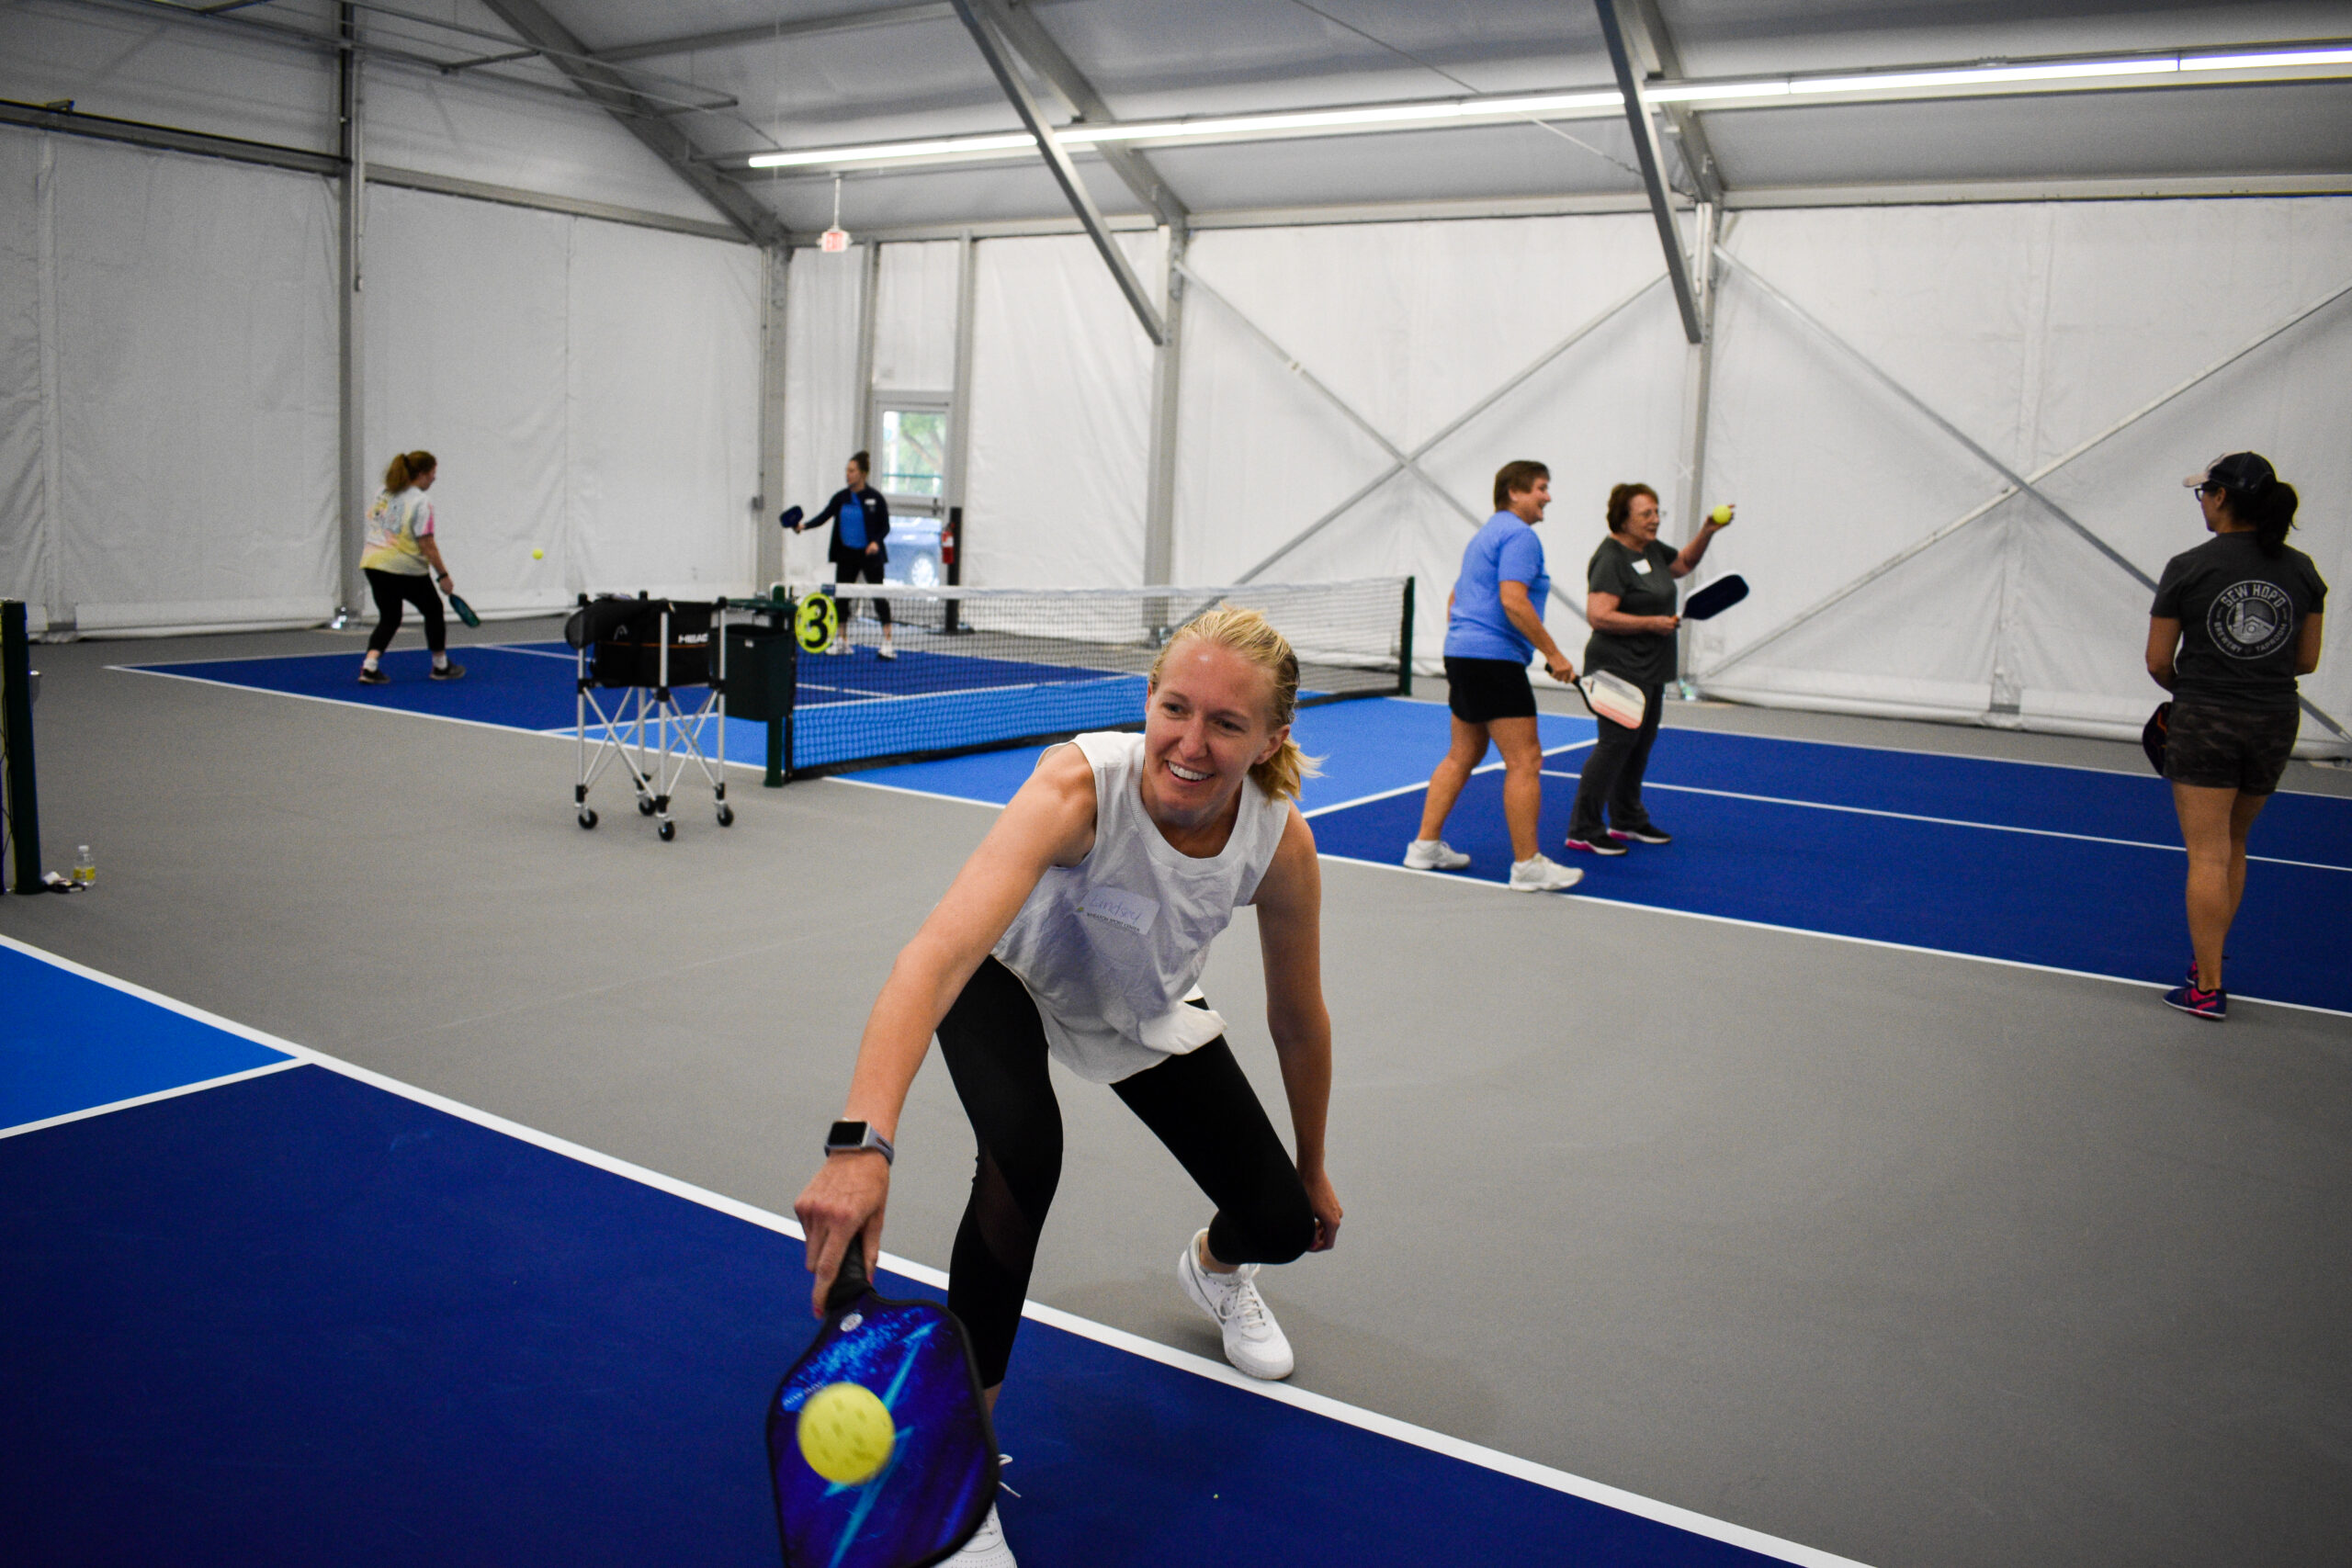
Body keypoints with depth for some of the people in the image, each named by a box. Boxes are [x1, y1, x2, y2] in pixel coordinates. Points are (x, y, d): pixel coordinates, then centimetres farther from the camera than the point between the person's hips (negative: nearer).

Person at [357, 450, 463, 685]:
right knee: (433, 610, 15)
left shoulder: (383, 493, 9)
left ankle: (369, 666, -4)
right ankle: (441, 666, 26)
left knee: (388, 619, 15)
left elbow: (371, 521, 18)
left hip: (373, 562, 7)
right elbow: (427, 544, -17)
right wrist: (443, 576, -12)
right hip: (406, 568, -7)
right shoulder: (420, 502, -14)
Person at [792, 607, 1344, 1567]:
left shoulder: (1282, 844, -28)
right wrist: (860, 1144, -67)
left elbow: (1297, 1021, -10)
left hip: (1148, 1011, 4)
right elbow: (939, 954, -54)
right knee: (1023, 1154, -34)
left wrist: (1313, 1169, 3)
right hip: (1009, 982, -3)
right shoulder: (1080, 784, -41)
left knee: (1278, 1220, -4)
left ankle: (1215, 1270, 39)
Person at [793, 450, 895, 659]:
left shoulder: (874, 497, -7)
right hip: (847, 555, 5)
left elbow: (885, 526, -3)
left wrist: (876, 542, -20)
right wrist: (804, 526, -19)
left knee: (879, 595, -6)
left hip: (870, 555, -5)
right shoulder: (841, 497, 3)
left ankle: (887, 642, -4)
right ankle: (842, 641, 19)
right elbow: (824, 516, -4)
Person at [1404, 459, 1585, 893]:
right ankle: (1528, 865, -4)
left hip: (1461, 651, 11)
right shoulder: (1519, 535, -10)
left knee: (1464, 754, 17)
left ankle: (1426, 846, 18)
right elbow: (1513, 600, -22)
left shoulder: (1484, 536, 21)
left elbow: (1455, 600, 26)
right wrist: (1553, 654, -17)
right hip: (1495, 658, -10)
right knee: (1524, 761, -7)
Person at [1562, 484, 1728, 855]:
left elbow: (1683, 564, 31)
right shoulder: (1611, 559, -17)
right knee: (1616, 742, -11)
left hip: (1650, 670, 10)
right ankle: (1583, 831, -6)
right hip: (1620, 668, -10)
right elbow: (1599, 616, -25)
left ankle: (1627, 820, 29)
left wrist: (1707, 533, 15)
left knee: (1641, 742, 15)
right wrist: (1651, 623, -20)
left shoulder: (1651, 549, 11)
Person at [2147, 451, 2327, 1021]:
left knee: (2209, 854, -3)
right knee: (2234, 846, 21)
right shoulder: (2302, 570, 3)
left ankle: (2208, 988, -1)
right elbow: (2307, 660, 8)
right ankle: (2209, 956, 33)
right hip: (2275, 721, 5)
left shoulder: (2188, 568, -9)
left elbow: (2159, 663, -6)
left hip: (2204, 720, -5)